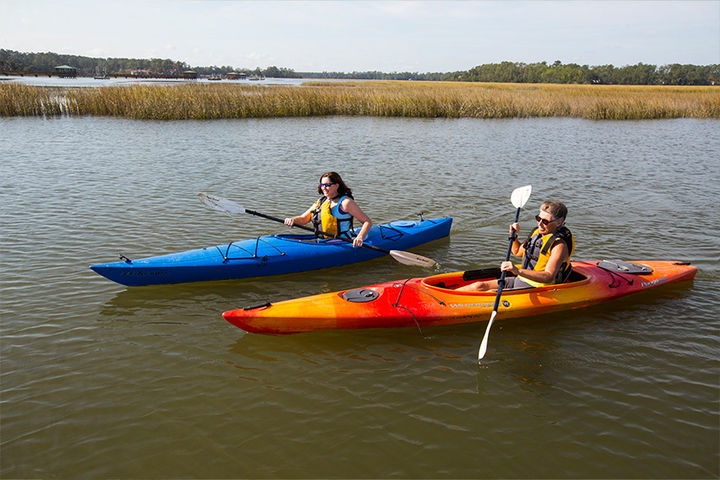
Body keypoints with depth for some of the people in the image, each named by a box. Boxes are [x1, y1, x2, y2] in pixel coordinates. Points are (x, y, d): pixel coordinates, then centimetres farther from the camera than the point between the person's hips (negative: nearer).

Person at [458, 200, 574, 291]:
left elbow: (549, 277, -31)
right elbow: (517, 252, 26)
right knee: (479, 286, -4)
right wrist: (514, 235, 6)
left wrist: (518, 271, -42)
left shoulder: (559, 245, -18)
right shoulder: (537, 233, 9)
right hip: (520, 281, 8)